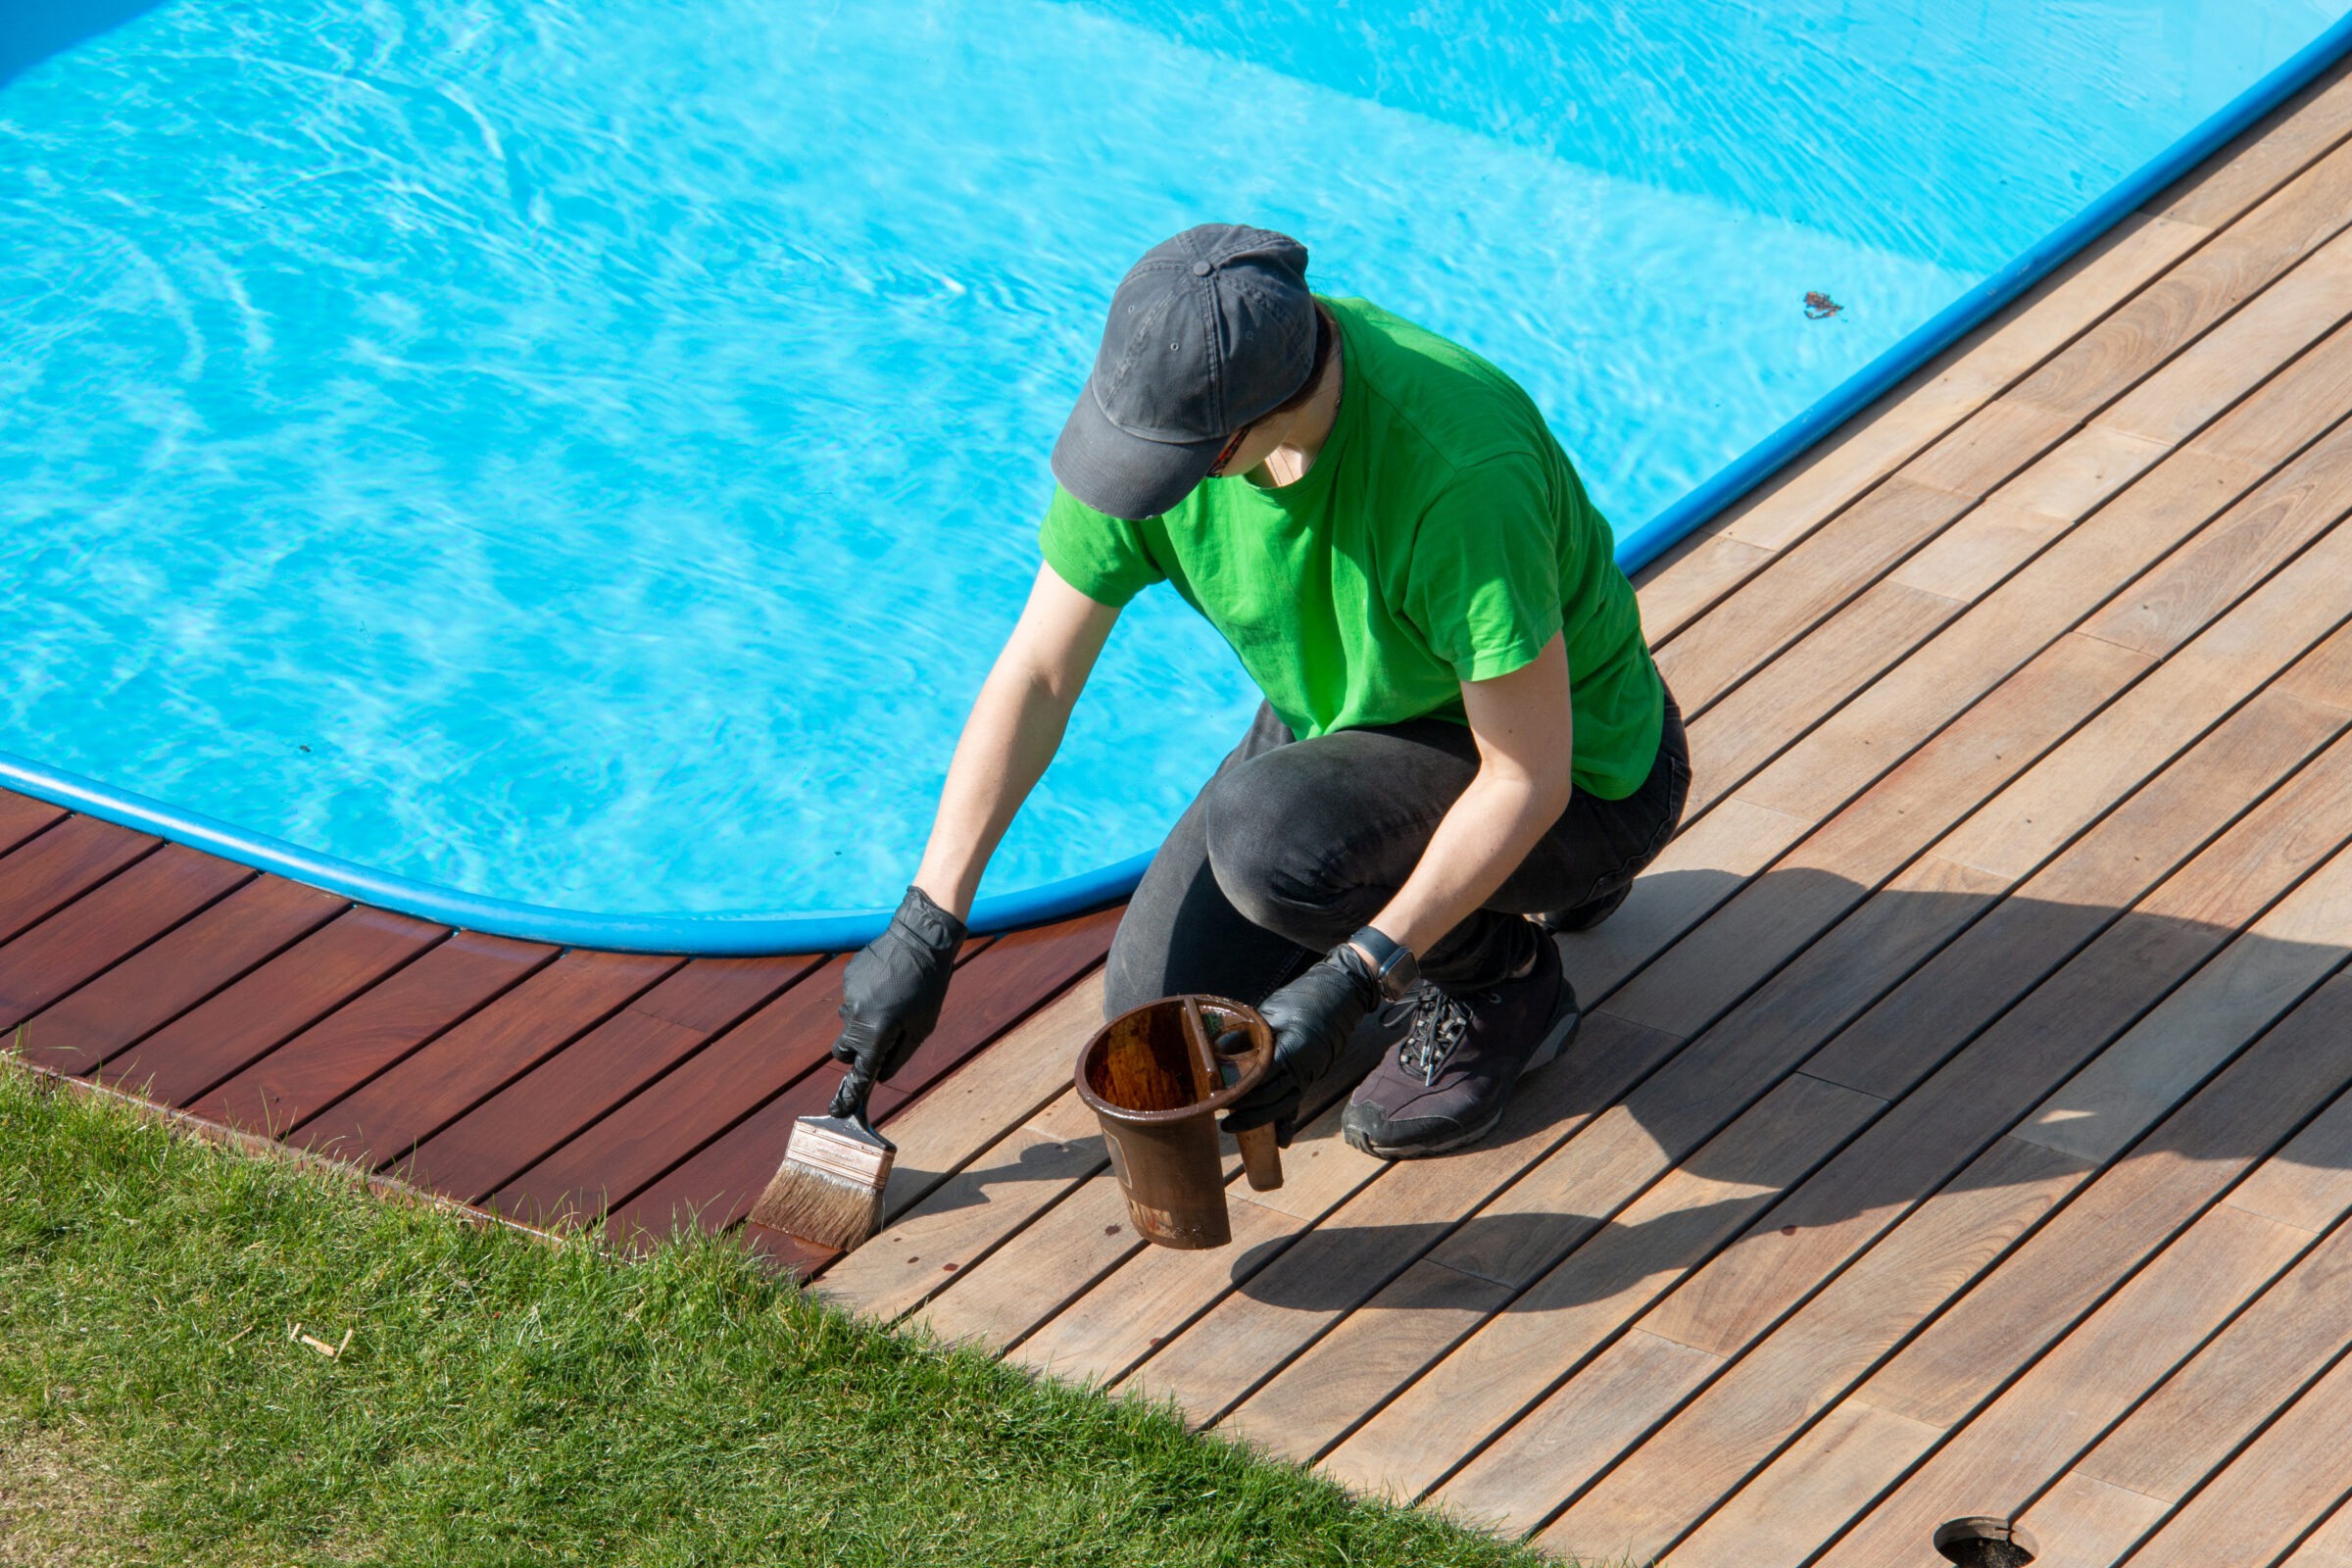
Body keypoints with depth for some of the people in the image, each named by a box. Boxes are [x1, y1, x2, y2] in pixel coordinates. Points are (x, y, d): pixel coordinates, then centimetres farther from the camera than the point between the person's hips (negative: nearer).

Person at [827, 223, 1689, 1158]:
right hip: (1351, 719, 7)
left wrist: (1349, 985, -34)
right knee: (1162, 1010, 0)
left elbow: (1528, 778, -31)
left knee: (1268, 828, -32)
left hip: (1576, 775, -7)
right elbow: (1036, 674, -11)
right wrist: (924, 929, -14)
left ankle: (1504, 983, -3)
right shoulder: (1166, 400, -20)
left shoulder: (1460, 469, -39)